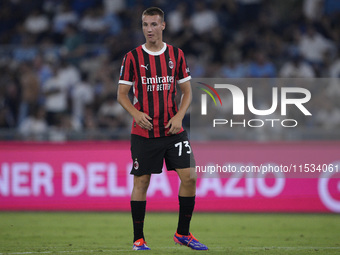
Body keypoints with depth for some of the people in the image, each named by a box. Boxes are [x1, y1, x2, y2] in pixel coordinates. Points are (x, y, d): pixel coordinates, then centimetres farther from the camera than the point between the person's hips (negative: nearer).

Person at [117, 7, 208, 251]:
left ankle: (183, 233, 8)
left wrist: (179, 116, -7)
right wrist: (136, 113, -15)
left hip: (173, 130, 2)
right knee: (141, 182, 0)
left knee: (189, 177, -6)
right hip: (143, 132, -2)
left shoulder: (176, 55, 5)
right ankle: (138, 238, 10)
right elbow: (122, 94, 3)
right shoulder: (132, 57, -1)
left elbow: (187, 92, 10)